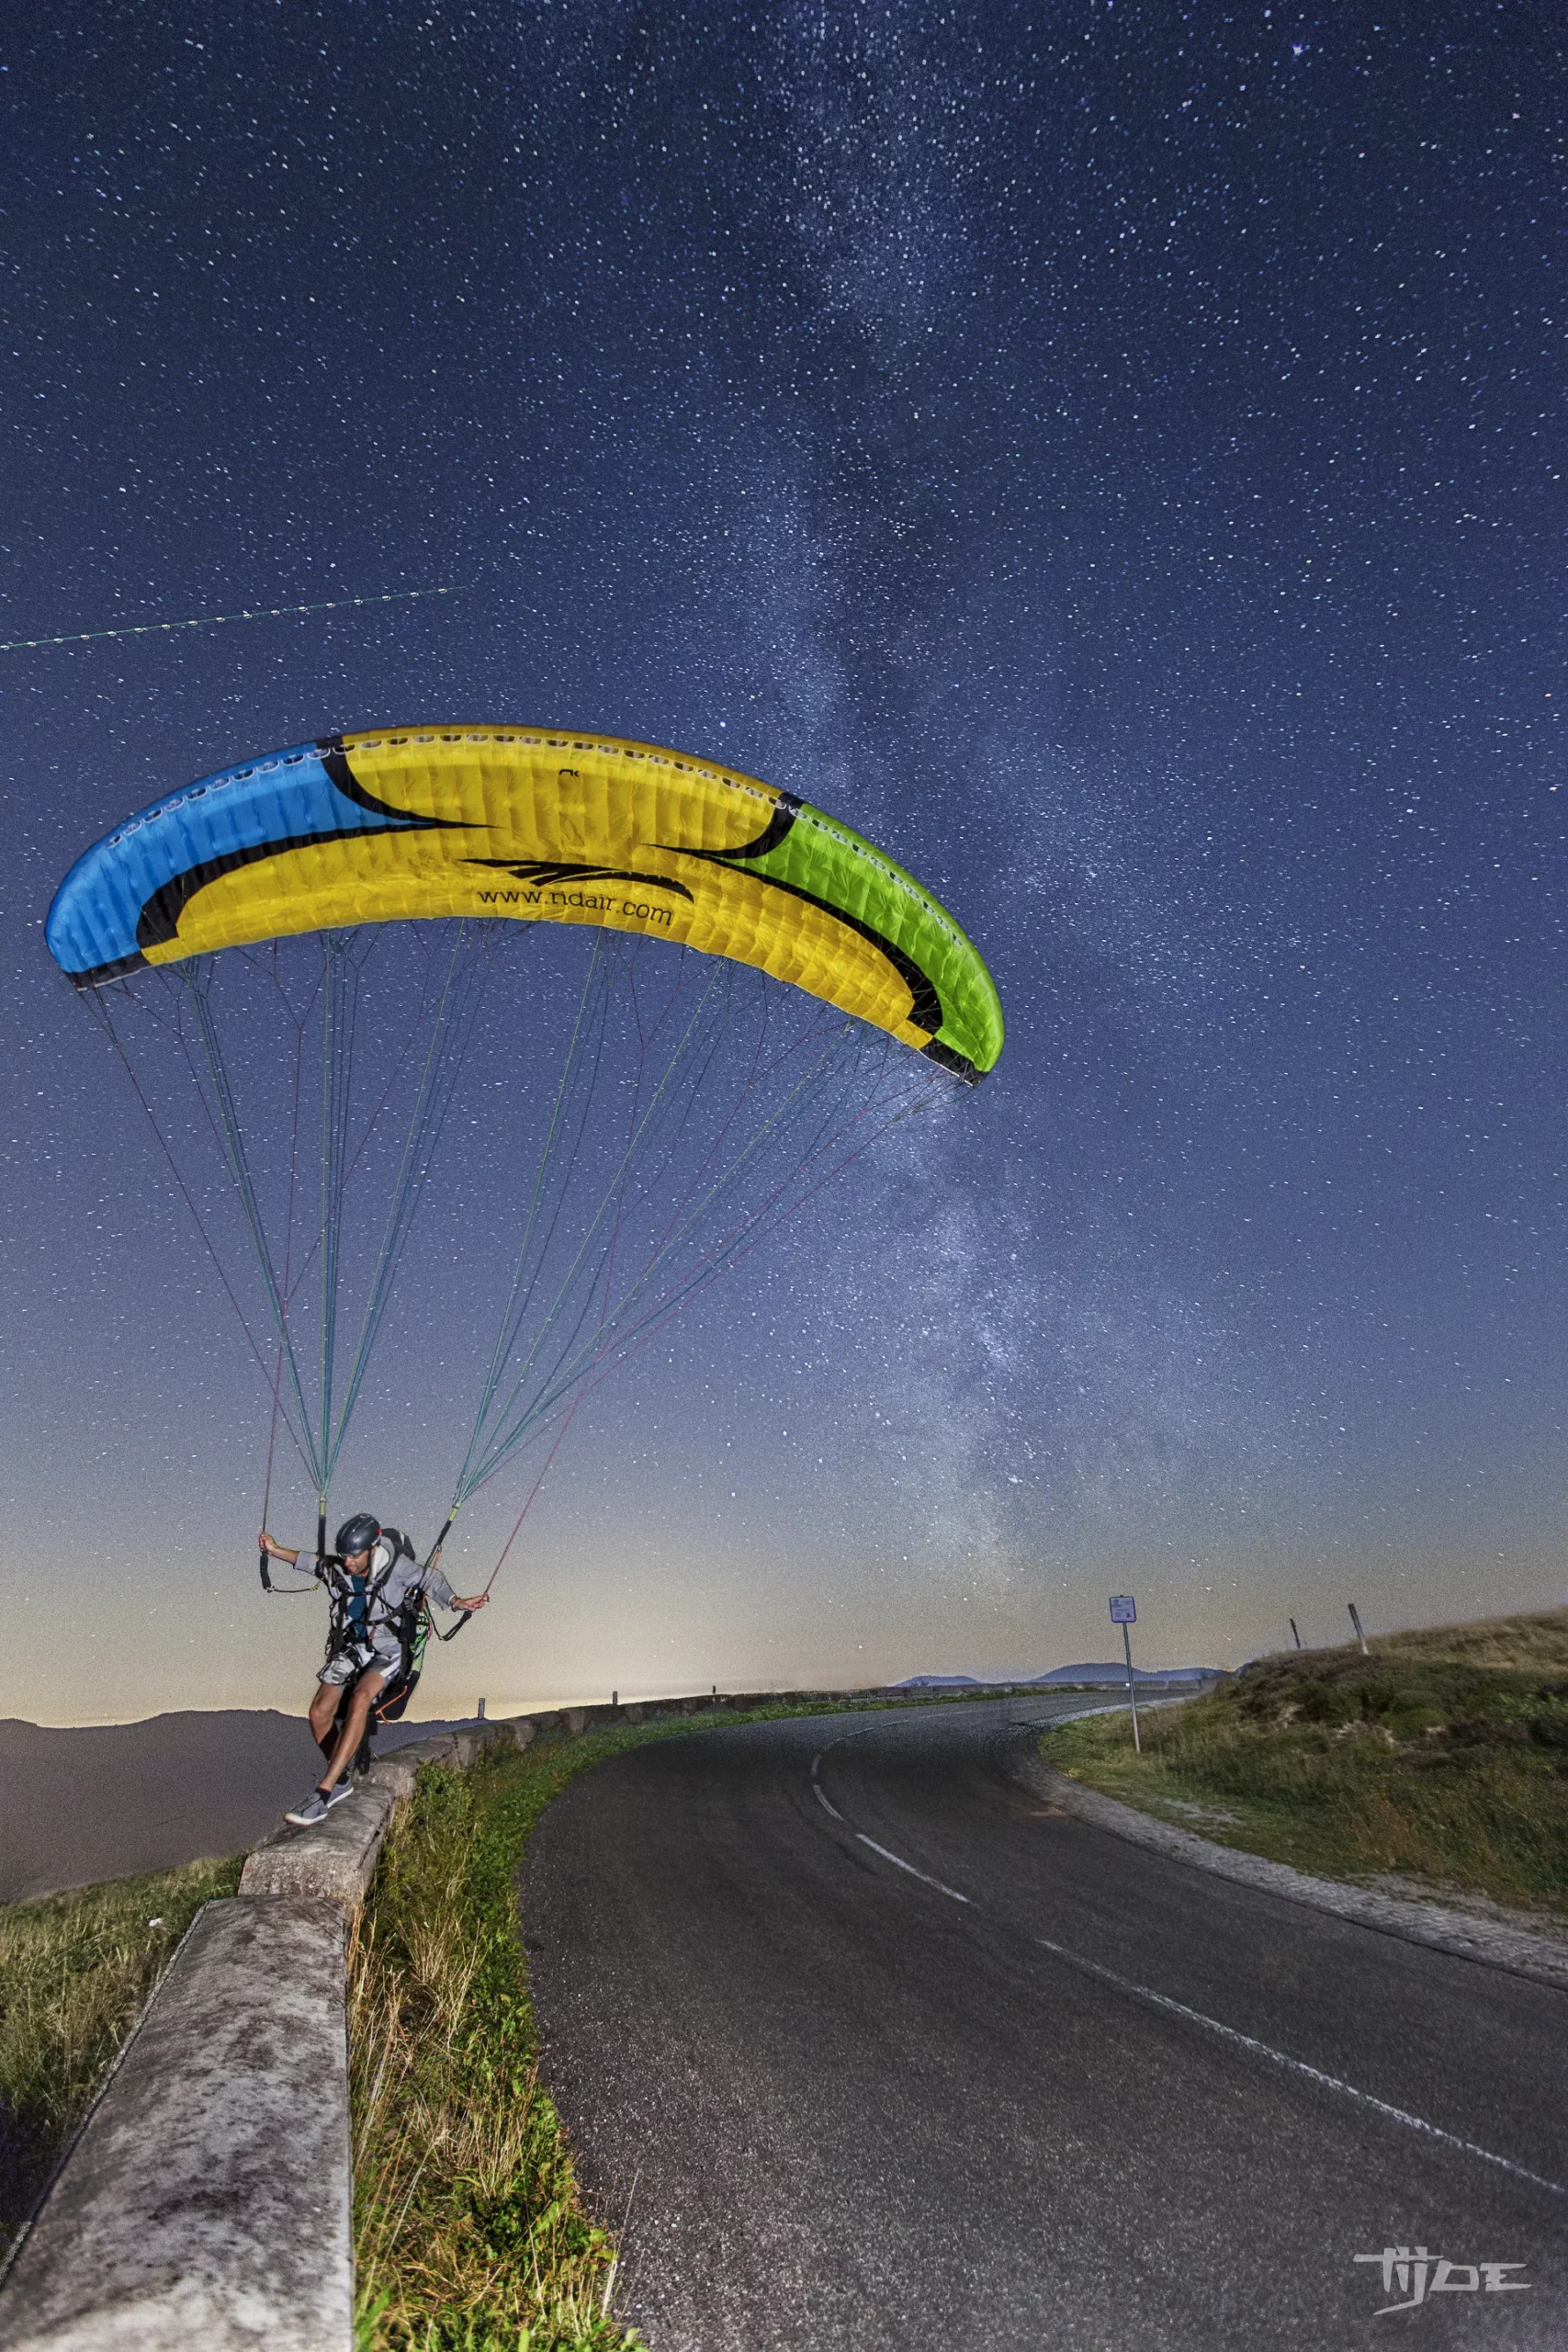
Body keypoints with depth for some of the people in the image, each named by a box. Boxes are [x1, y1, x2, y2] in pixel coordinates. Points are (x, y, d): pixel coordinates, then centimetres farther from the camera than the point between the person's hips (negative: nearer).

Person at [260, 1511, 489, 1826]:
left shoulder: (396, 1566, -22)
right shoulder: (337, 1568, -11)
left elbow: (429, 1579, -8)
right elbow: (314, 1562, 12)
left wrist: (457, 1602, -23)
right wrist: (276, 1550, 6)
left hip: (387, 1649, -5)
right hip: (349, 1647, 5)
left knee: (359, 1699, -30)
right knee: (319, 1712, -11)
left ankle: (322, 1793, -28)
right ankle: (340, 1782, 14)